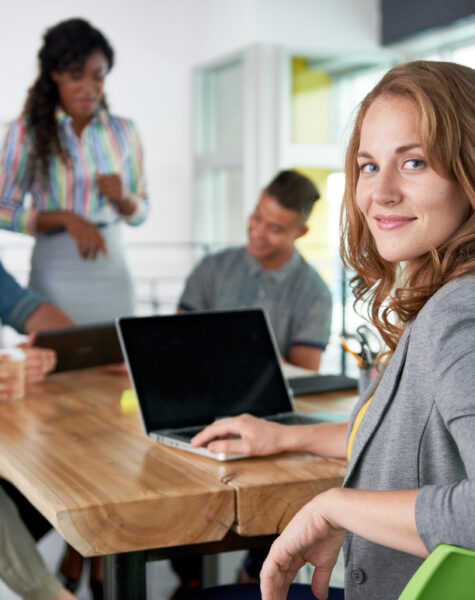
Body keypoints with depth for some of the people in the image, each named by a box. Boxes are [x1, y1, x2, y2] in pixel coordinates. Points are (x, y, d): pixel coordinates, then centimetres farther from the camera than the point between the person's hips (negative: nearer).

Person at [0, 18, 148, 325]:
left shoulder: (123, 131, 8)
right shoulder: (27, 130, -1)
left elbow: (139, 213, 14)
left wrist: (123, 197, -7)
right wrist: (65, 218, -16)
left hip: (113, 268, 3)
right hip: (56, 272, -2)